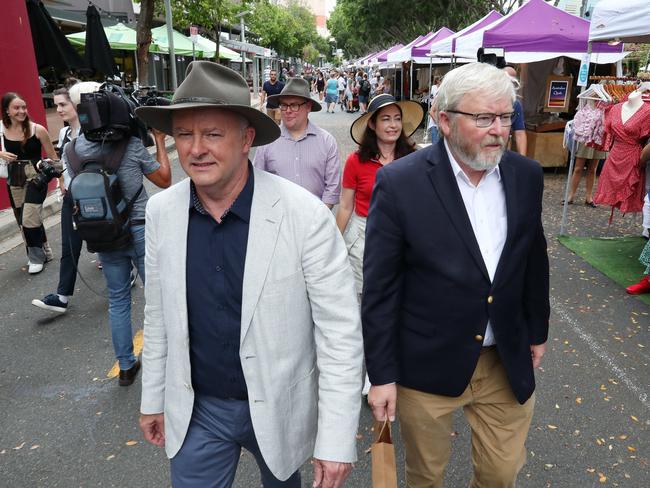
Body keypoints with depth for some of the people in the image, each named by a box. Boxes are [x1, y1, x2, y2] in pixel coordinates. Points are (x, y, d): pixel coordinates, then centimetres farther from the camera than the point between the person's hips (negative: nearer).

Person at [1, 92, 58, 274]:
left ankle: (36, 257, 9)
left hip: (36, 177, -4)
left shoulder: (37, 129, -10)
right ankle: (44, 252, 31)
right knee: (23, 221, 12)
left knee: (29, 219, -10)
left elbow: (53, 156, -2)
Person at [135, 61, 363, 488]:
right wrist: (153, 397, 10)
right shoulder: (162, 210, -8)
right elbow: (159, 313, 3)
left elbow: (341, 330, -18)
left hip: (279, 408, -2)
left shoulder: (306, 215, -23)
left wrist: (336, 440, -17)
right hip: (195, 410, 2)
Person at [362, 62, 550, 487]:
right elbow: (380, 288, -14)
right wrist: (382, 374, -11)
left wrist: (537, 331, 17)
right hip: (428, 367, -3)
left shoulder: (526, 176, -3)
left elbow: (534, 261, 9)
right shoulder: (400, 183, -18)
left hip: (508, 363, 4)